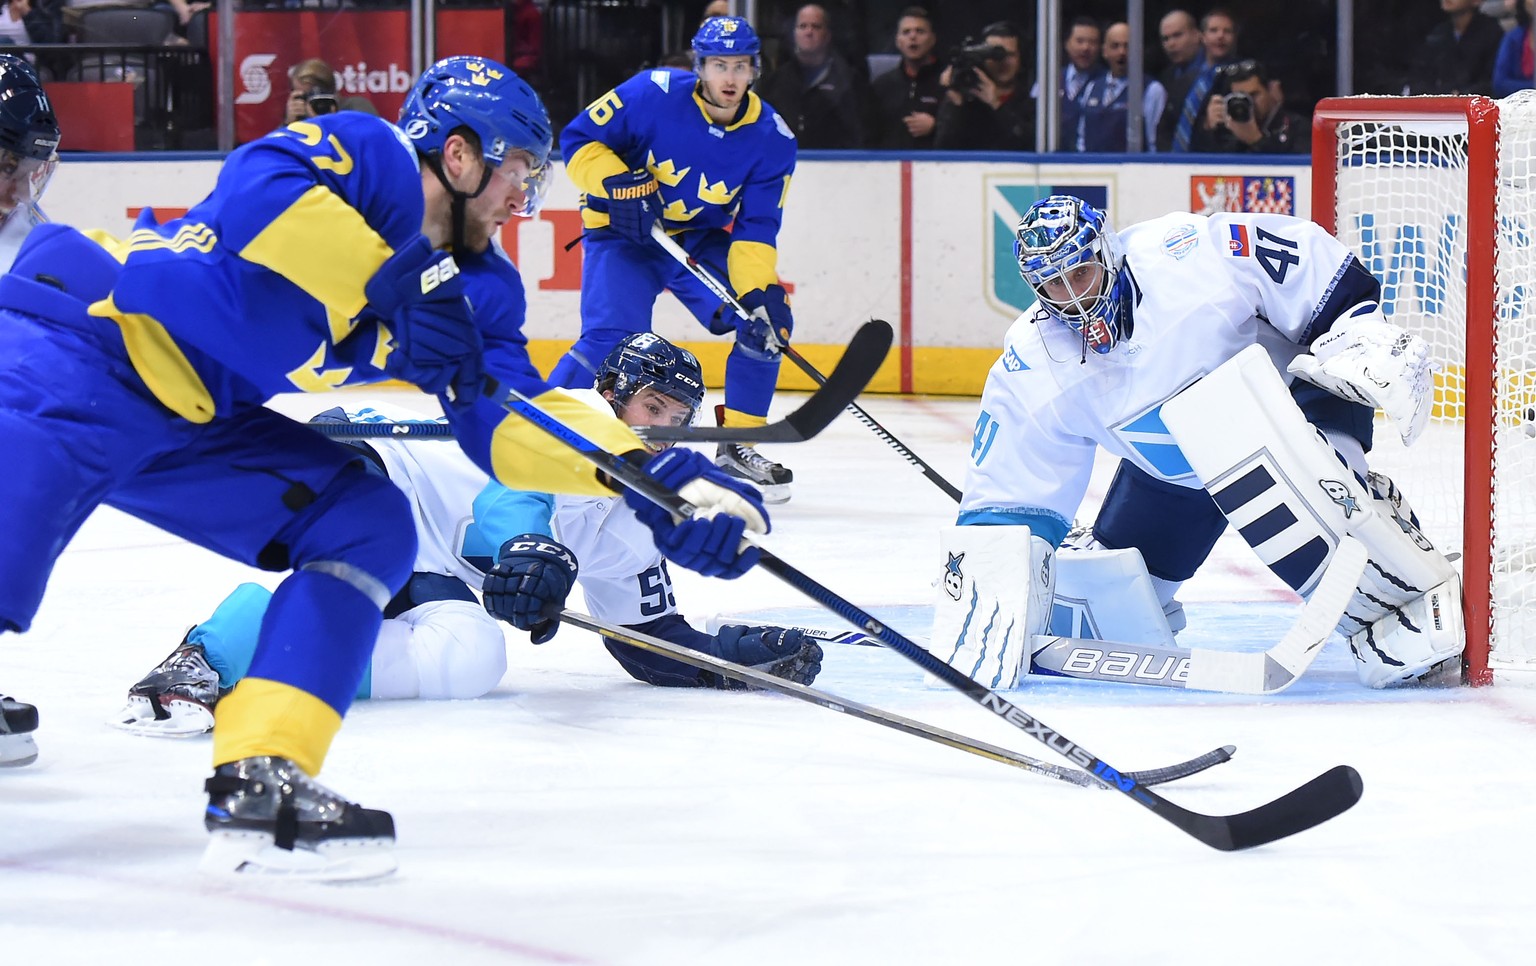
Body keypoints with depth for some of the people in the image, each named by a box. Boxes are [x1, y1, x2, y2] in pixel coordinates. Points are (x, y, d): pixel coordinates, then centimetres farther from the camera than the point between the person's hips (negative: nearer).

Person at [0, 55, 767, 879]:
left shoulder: (473, 288, 11)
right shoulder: (371, 157, -12)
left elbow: (506, 421, 4)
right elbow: (258, 188, -31)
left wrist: (651, 473, -8)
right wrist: (396, 282, -30)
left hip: (189, 420, 9)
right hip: (81, 333, -9)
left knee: (368, 525, 4)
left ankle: (260, 782, -4)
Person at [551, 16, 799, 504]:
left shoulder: (772, 139, -12)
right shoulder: (654, 94, -21)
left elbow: (756, 229, -12)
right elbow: (579, 138, -13)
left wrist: (760, 290, -27)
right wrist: (617, 185, -28)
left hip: (701, 240, 4)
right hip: (623, 232, -4)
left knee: (768, 323, -11)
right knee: (612, 336, -25)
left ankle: (736, 447, 4)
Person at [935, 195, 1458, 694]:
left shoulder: (1193, 255, -29)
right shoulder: (1031, 372, -17)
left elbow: (1323, 272, -17)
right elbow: (1005, 499, -12)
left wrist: (1366, 337, -29)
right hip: (1173, 474, 4)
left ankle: (1412, 599, -27)